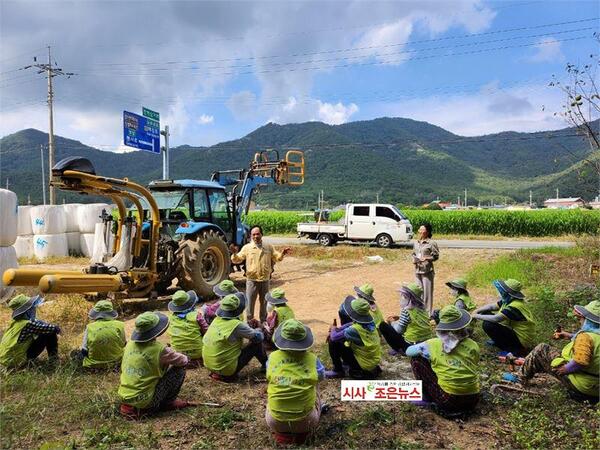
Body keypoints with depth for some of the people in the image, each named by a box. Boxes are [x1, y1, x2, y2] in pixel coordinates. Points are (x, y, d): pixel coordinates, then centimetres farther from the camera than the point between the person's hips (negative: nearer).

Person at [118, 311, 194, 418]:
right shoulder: (160, 349, -19)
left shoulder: (130, 343, -1)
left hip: (124, 397, 7)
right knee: (179, 369, -1)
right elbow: (184, 361, -5)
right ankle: (168, 402, 13)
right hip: (144, 402, -7)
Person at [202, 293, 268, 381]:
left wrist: (248, 327, 19)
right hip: (226, 370, -7)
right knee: (256, 344, 2)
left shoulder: (217, 320, -1)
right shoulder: (237, 325, -22)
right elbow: (258, 337, -8)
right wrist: (259, 331, 14)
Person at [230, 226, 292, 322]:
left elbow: (277, 257, 9)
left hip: (265, 280, 2)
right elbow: (237, 260, -6)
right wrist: (234, 253, -27)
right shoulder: (247, 247, -3)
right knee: (250, 302, 5)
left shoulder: (268, 247, 3)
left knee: (264, 302, 16)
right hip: (252, 280, -2)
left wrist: (282, 254, -11)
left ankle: (263, 322, 33)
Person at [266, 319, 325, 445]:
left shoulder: (272, 357, -8)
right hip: (305, 422, 0)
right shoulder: (312, 359, -10)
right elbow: (322, 376, 11)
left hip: (275, 422, 1)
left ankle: (281, 434, 21)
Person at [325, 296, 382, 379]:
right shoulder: (370, 322, -9)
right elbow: (352, 324, 10)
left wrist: (333, 330, 2)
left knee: (333, 343, -8)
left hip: (365, 365, -7)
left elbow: (333, 337, -19)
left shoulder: (354, 330, -30)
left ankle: (338, 371, 8)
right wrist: (337, 329, 5)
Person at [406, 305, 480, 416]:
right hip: (472, 401, 4)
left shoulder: (434, 344, -3)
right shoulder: (473, 346, 1)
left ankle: (427, 398, 12)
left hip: (448, 402, -4)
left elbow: (408, 351, 12)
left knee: (416, 360, 7)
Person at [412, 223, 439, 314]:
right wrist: (414, 259, 0)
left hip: (427, 271, -6)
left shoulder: (431, 243, -9)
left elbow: (436, 256, -8)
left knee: (427, 292, -1)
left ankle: (428, 312, 8)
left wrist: (425, 259, -18)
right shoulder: (416, 242, 10)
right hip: (417, 270, 6)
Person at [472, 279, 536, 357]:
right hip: (515, 331, 9)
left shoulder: (515, 306, -28)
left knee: (487, 325, -25)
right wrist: (477, 311, -6)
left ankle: (512, 350, -9)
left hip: (521, 340, -9)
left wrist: (477, 316, -22)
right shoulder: (508, 300, 0)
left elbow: (495, 318, -34)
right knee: (486, 314, 5)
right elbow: (491, 306, 10)